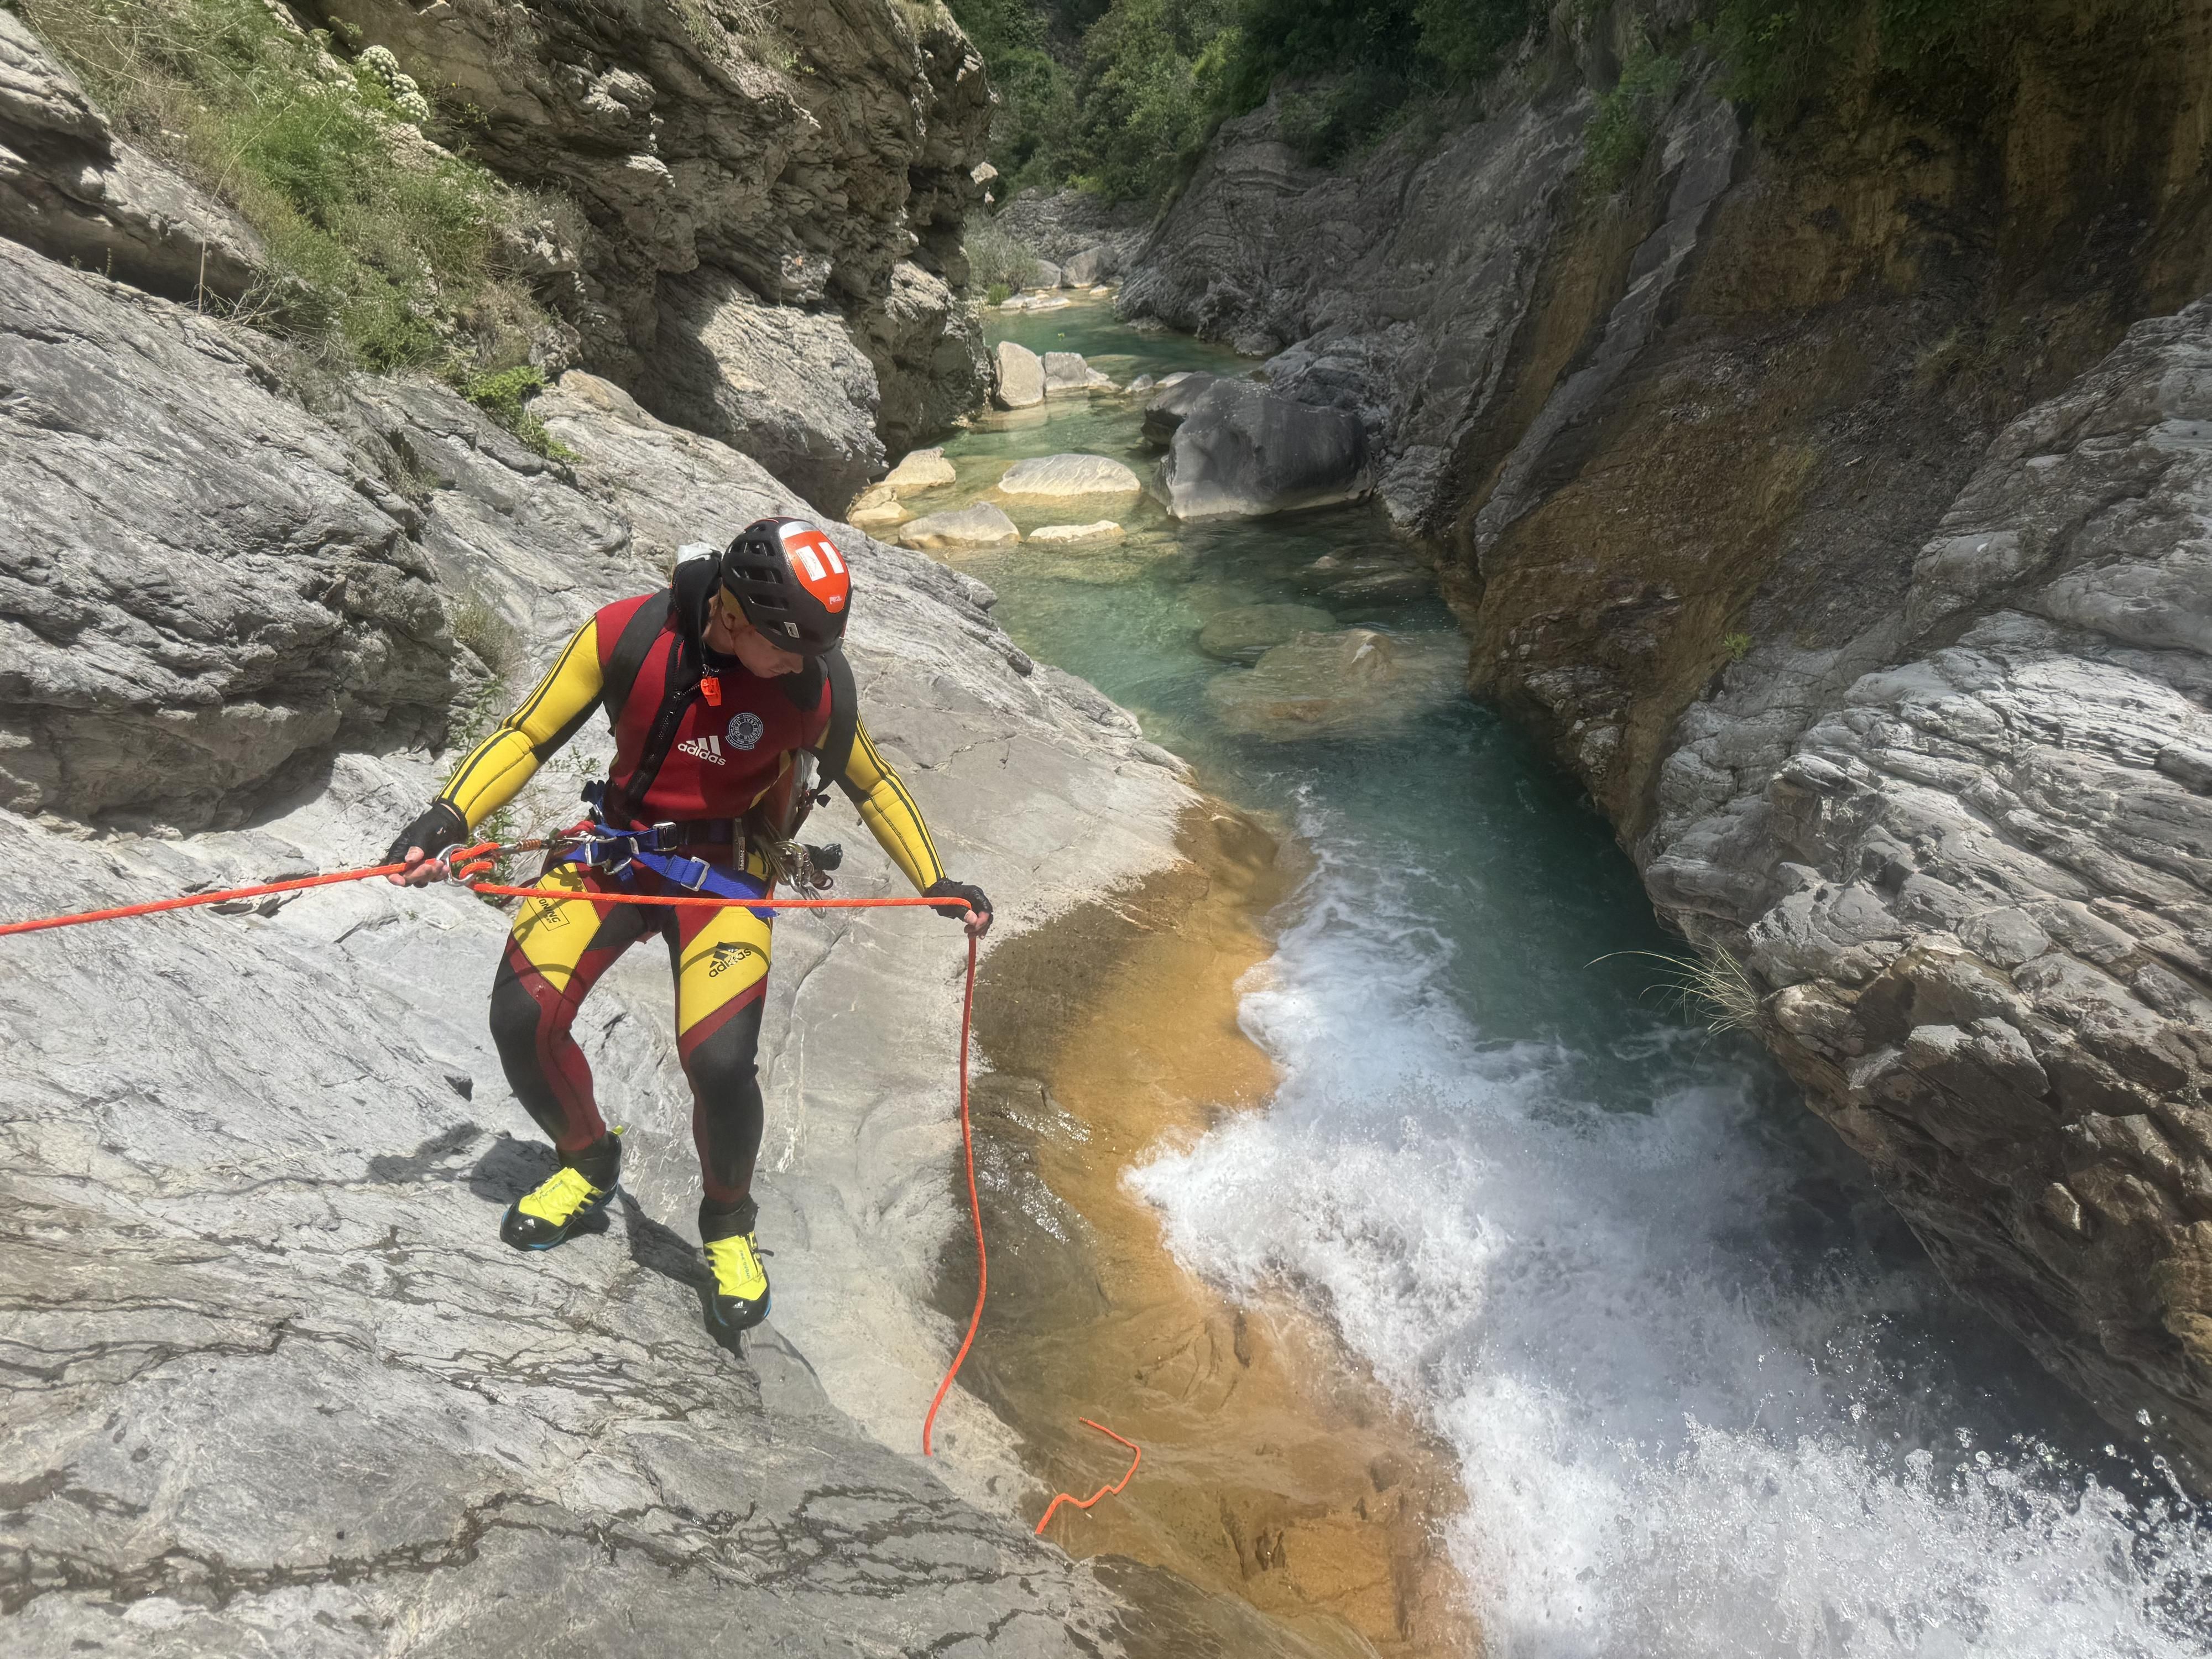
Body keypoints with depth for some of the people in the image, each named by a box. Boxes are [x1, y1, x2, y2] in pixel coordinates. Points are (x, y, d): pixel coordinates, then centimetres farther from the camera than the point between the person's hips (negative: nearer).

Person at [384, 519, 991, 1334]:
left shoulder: (815, 683, -16)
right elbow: (528, 735, -5)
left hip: (725, 868, -2)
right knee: (522, 1018, -11)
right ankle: (588, 1163, 22)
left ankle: (729, 1221, 12)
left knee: (719, 1060, -20)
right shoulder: (628, 635, -17)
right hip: (615, 846, 2)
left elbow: (870, 783, 2)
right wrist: (448, 818, -17)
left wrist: (937, 884, 3)